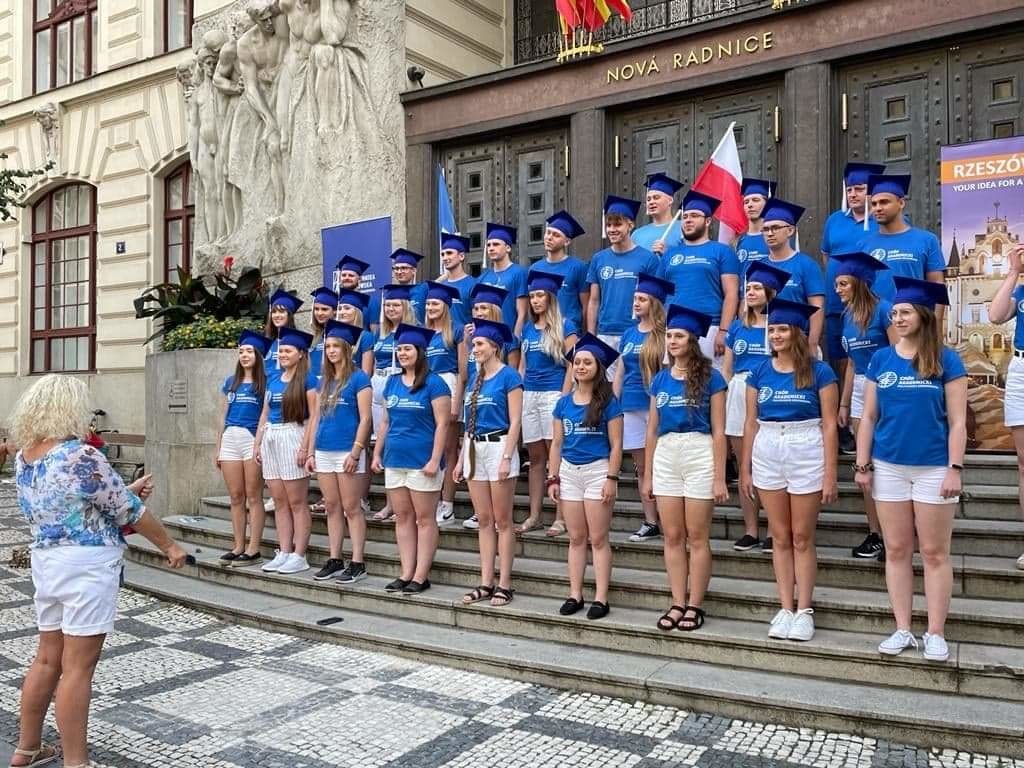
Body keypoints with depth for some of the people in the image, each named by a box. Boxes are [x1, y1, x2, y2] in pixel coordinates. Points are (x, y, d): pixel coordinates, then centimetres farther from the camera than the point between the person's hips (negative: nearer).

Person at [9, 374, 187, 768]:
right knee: (77, 669, -1)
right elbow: (128, 511, -12)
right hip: (85, 567, -8)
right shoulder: (80, 456, -19)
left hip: (46, 562, 8)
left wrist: (126, 488, 18)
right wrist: (169, 545, -1)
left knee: (47, 660, 20)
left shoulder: (23, 458, 7)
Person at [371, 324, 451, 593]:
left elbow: (442, 424, -11)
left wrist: (435, 460, -17)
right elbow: (385, 421, 17)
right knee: (402, 517, 9)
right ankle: (405, 573, 15)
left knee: (424, 519, 1)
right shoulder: (392, 382, 12)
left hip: (422, 462, -6)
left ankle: (421, 576, 6)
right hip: (394, 460, 6)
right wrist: (377, 453, 11)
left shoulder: (434, 383, -7)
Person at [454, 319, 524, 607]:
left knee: (502, 521, -1)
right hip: (475, 448, 7)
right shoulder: (476, 378, 14)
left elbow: (515, 421, -12)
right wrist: (461, 459, 15)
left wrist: (507, 458, -19)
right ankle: (486, 583, 14)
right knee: (484, 520, 9)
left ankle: (504, 584, 6)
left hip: (498, 446, -7)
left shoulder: (509, 376, -7)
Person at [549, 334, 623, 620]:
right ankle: (575, 594, 15)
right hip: (569, 472, 4)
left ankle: (601, 598, 5)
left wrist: (611, 478, -13)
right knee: (576, 538, 9)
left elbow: (616, 445, -6)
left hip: (597, 471, -4)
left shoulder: (608, 402, -5)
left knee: (598, 539, 0)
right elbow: (556, 443, 10)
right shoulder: (563, 403, 7)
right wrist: (553, 478, 5)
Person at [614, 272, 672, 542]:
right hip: (630, 406, 6)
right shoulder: (628, 334, 13)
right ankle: (650, 522, 15)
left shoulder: (664, 335, -3)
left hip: (655, 405, -6)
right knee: (641, 466, 8)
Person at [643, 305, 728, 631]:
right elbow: (652, 430, 13)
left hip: (700, 456, -4)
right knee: (673, 536, 7)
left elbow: (718, 431, -6)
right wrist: (647, 475, 11)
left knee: (697, 537, 2)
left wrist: (719, 478, -10)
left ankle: (695, 605, 12)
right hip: (666, 458, 5)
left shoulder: (710, 377, -3)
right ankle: (678, 603, 16)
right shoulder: (660, 379, 10)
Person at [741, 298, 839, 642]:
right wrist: (744, 469, 6)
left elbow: (829, 424, -5)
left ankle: (804, 610, 14)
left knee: (802, 537, 4)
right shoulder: (759, 373, 6)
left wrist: (830, 474, -9)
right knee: (780, 537, 9)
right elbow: (751, 423, 8)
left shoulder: (819, 372, -4)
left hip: (807, 454, -3)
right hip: (767, 454, 3)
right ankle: (785, 609, 17)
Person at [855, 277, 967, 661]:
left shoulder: (946, 360, -3)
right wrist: (862, 464, 2)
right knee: (897, 550, 8)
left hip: (933, 469, -3)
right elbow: (868, 416, 6)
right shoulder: (880, 359, 4)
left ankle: (935, 634, 14)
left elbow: (957, 421, -4)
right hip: (889, 468, 3)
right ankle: (903, 630, 18)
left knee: (934, 553, 4)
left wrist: (955, 468, -11)